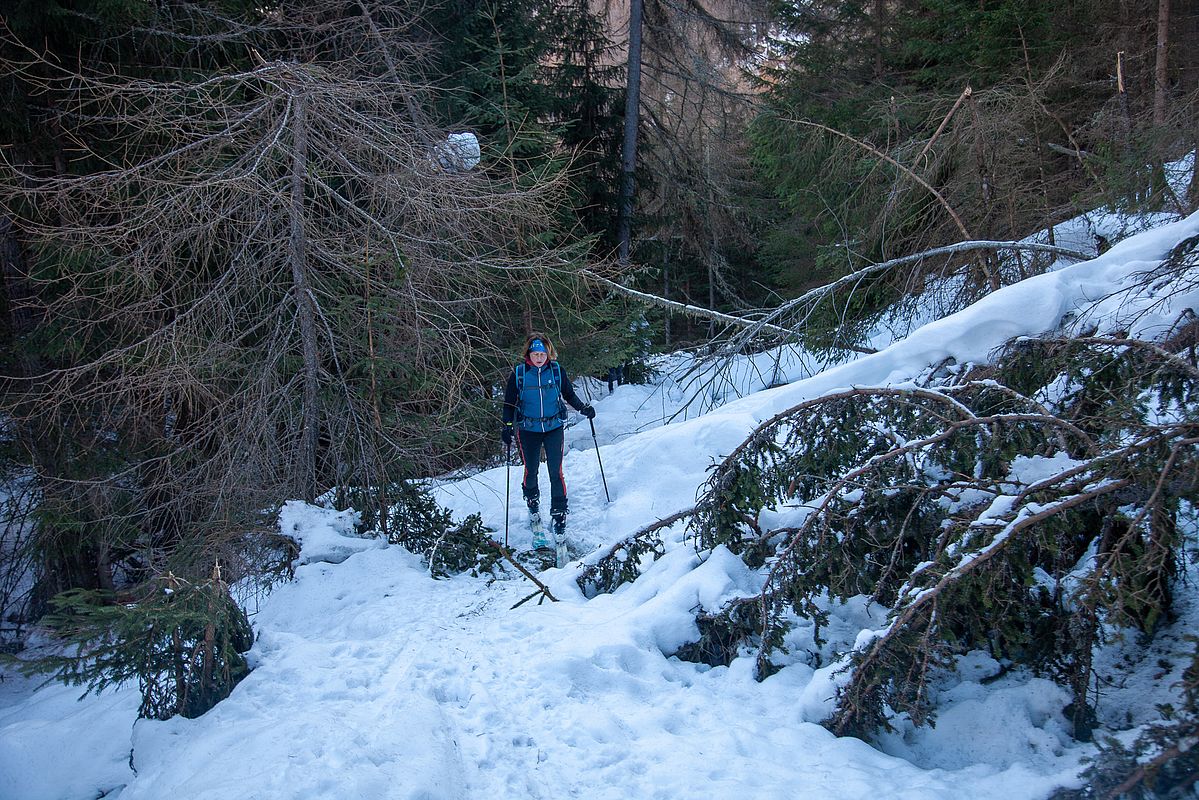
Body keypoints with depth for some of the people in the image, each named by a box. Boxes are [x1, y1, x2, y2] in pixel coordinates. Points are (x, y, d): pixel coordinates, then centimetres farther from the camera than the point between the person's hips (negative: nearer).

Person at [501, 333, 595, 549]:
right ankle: (533, 511, 32)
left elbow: (569, 394, 8)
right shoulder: (518, 373, -6)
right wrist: (507, 426, -10)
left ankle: (559, 517, -1)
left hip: (554, 428, 0)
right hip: (528, 430, 0)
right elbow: (509, 402, 1)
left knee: (556, 472, -8)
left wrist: (583, 408, -7)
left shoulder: (557, 370, -4)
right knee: (530, 471, 9)